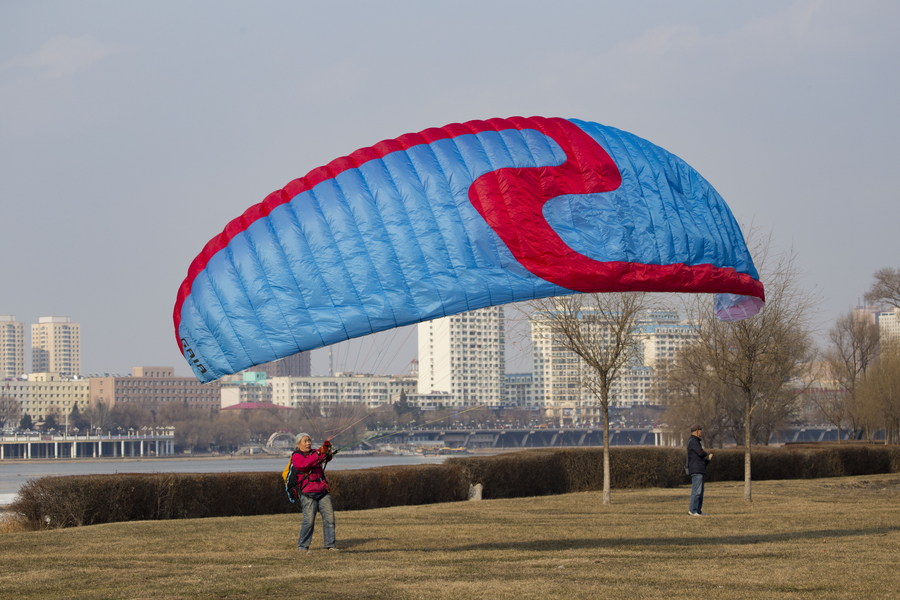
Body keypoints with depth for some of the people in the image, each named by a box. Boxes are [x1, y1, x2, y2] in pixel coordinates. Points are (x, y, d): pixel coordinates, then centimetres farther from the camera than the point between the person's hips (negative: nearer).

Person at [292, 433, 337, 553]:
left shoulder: (314, 453, 16)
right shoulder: (296, 456, -1)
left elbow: (326, 458, 0)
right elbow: (303, 465, -21)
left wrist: (327, 448, -22)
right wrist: (318, 455, -30)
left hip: (323, 491, 6)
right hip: (308, 493, -6)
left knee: (329, 517, 0)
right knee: (309, 520, -11)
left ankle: (329, 544, 6)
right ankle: (302, 546, 1)